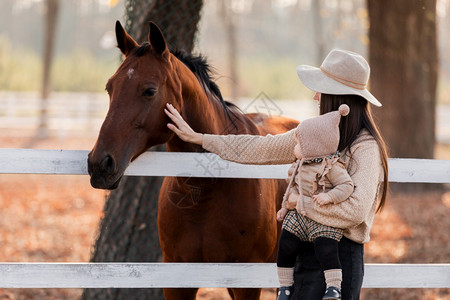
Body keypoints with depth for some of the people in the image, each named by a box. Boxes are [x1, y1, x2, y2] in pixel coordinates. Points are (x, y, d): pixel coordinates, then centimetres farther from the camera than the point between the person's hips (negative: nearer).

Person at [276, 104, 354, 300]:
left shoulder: (332, 167, -14)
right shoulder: (300, 166, 10)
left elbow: (347, 186, -18)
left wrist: (329, 197, -30)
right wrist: (285, 206, 19)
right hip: (298, 216, 7)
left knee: (326, 249, -21)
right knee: (285, 246, -1)